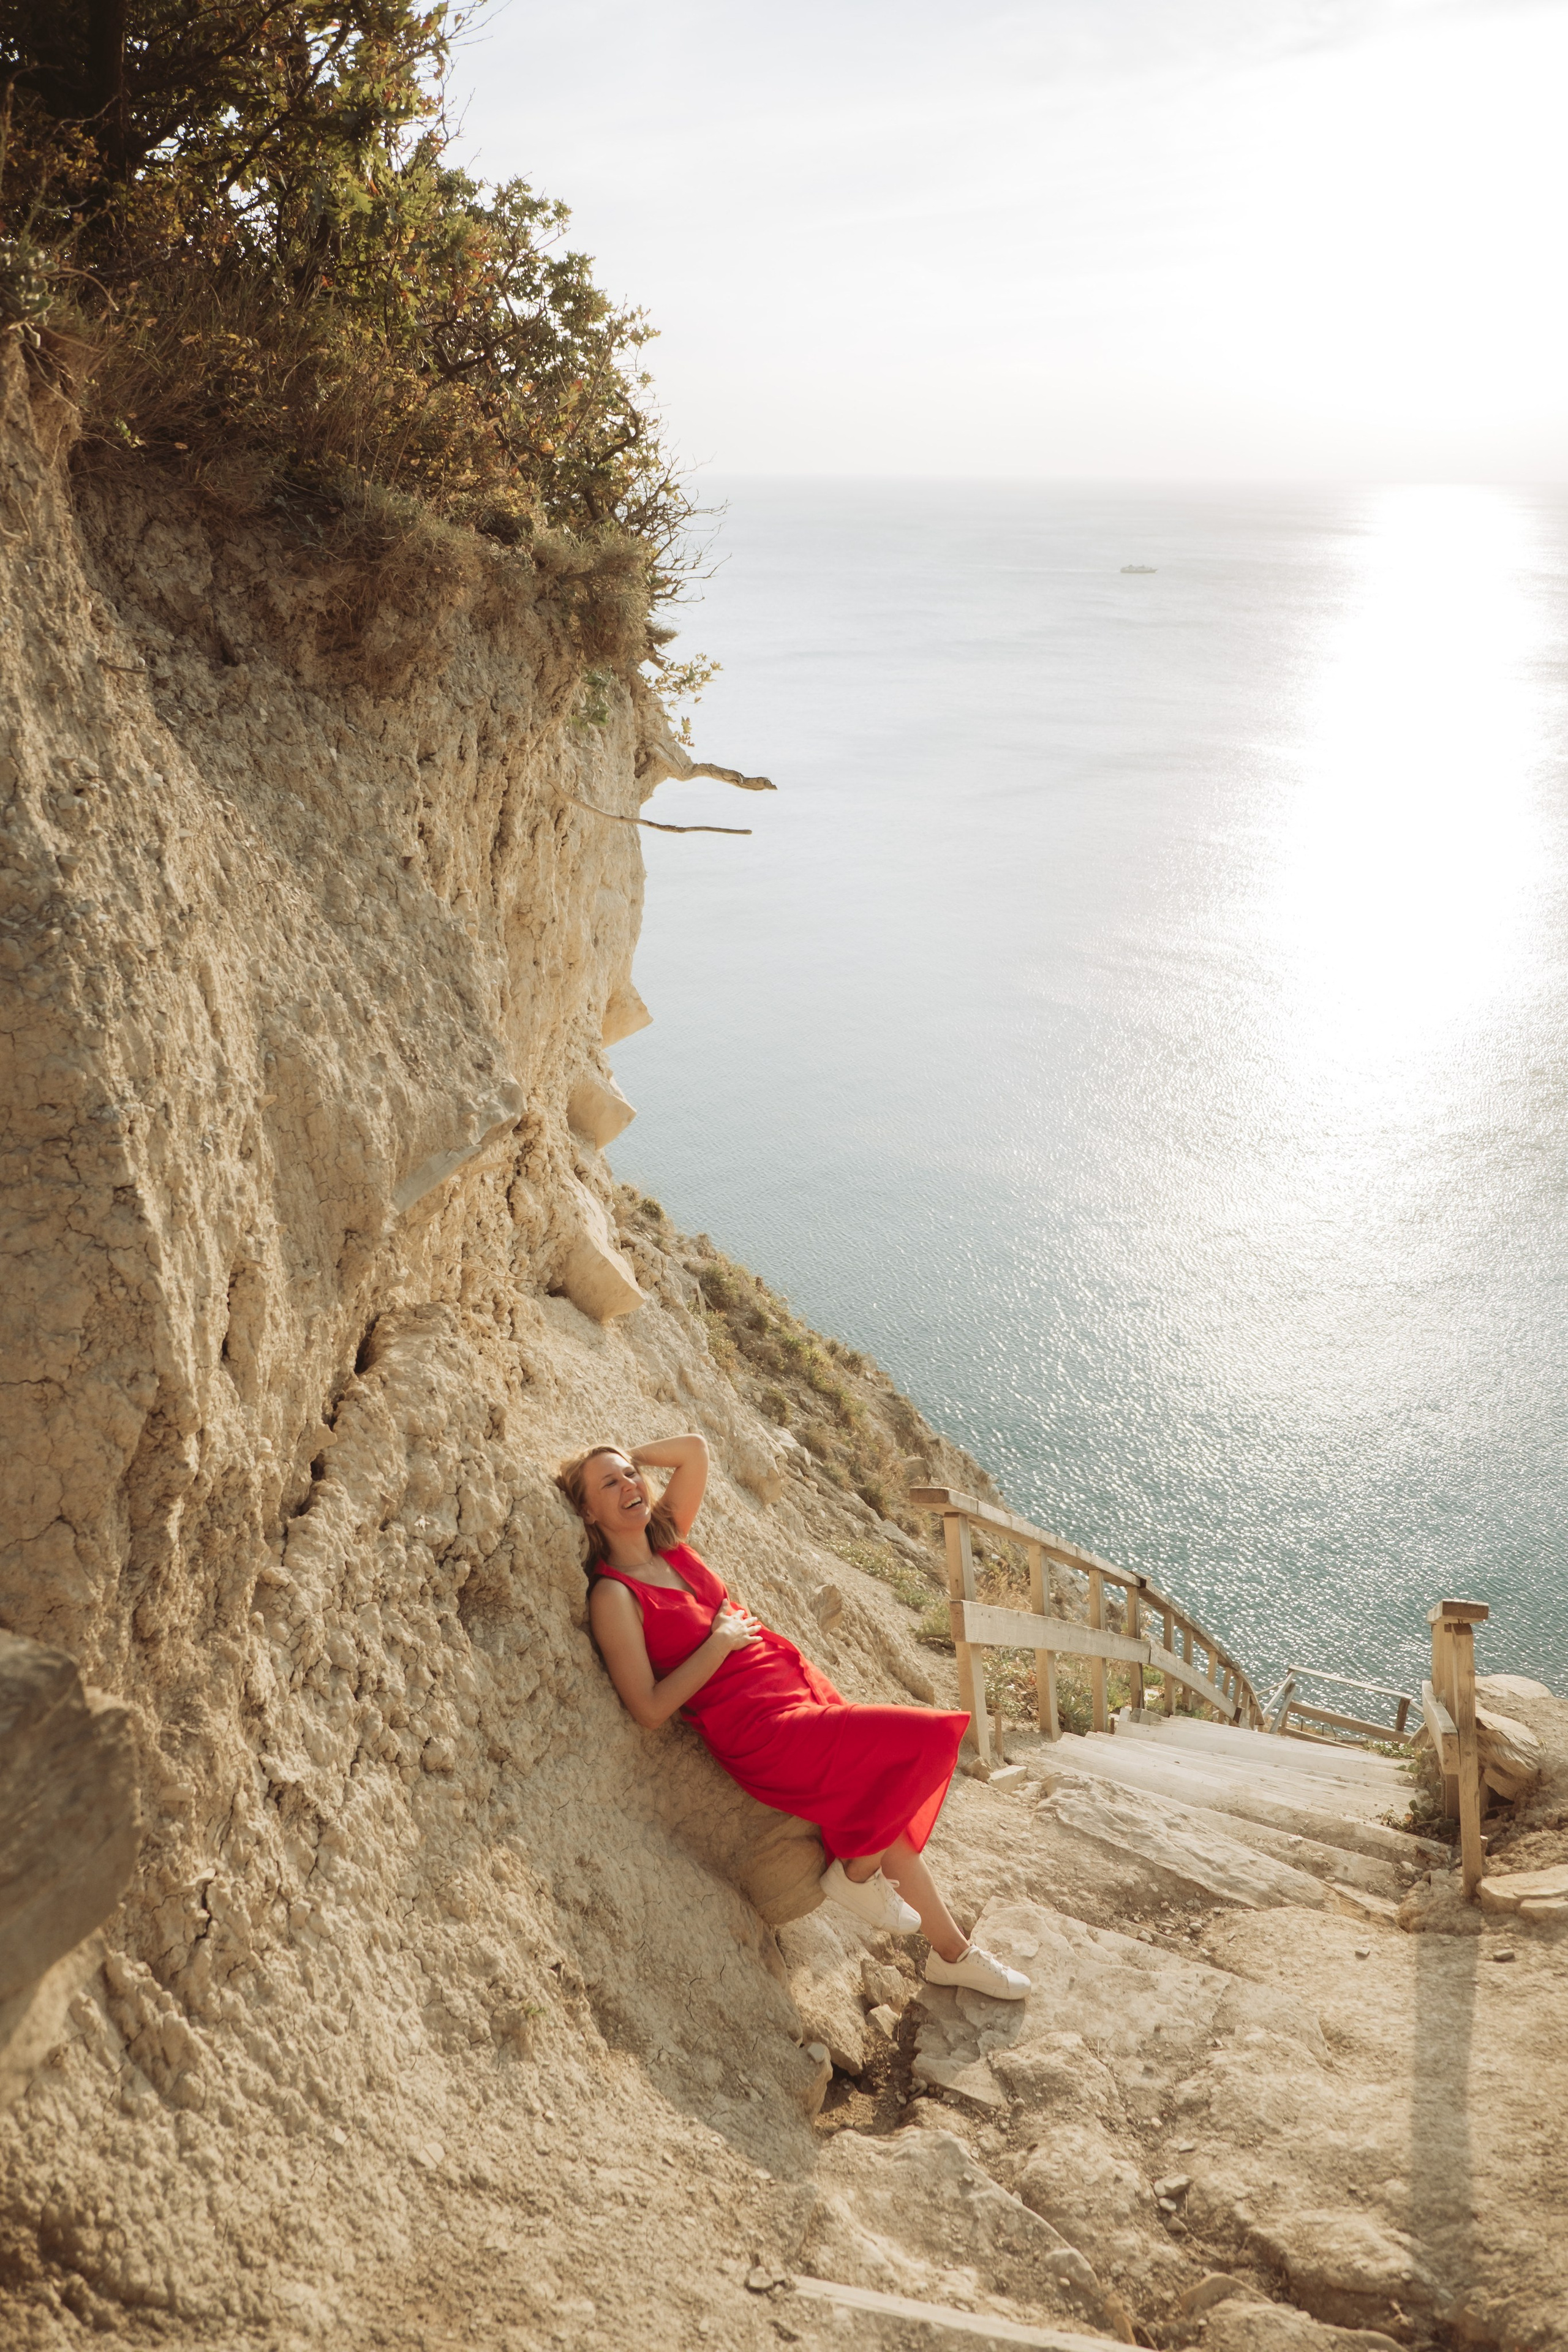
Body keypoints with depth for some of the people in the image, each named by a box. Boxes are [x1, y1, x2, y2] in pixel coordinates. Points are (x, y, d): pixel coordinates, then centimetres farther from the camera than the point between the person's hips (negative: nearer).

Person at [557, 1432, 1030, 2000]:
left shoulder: (666, 1539, 7)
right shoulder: (614, 1596, -13)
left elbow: (695, 1451, 11)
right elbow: (651, 1710, -16)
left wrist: (630, 1457, 7)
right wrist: (720, 1641, -14)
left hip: (797, 1686, 8)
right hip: (758, 1729, -7)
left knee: (890, 1813, 10)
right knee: (930, 1738, -18)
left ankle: (952, 1951, 29)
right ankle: (857, 1872, 1)